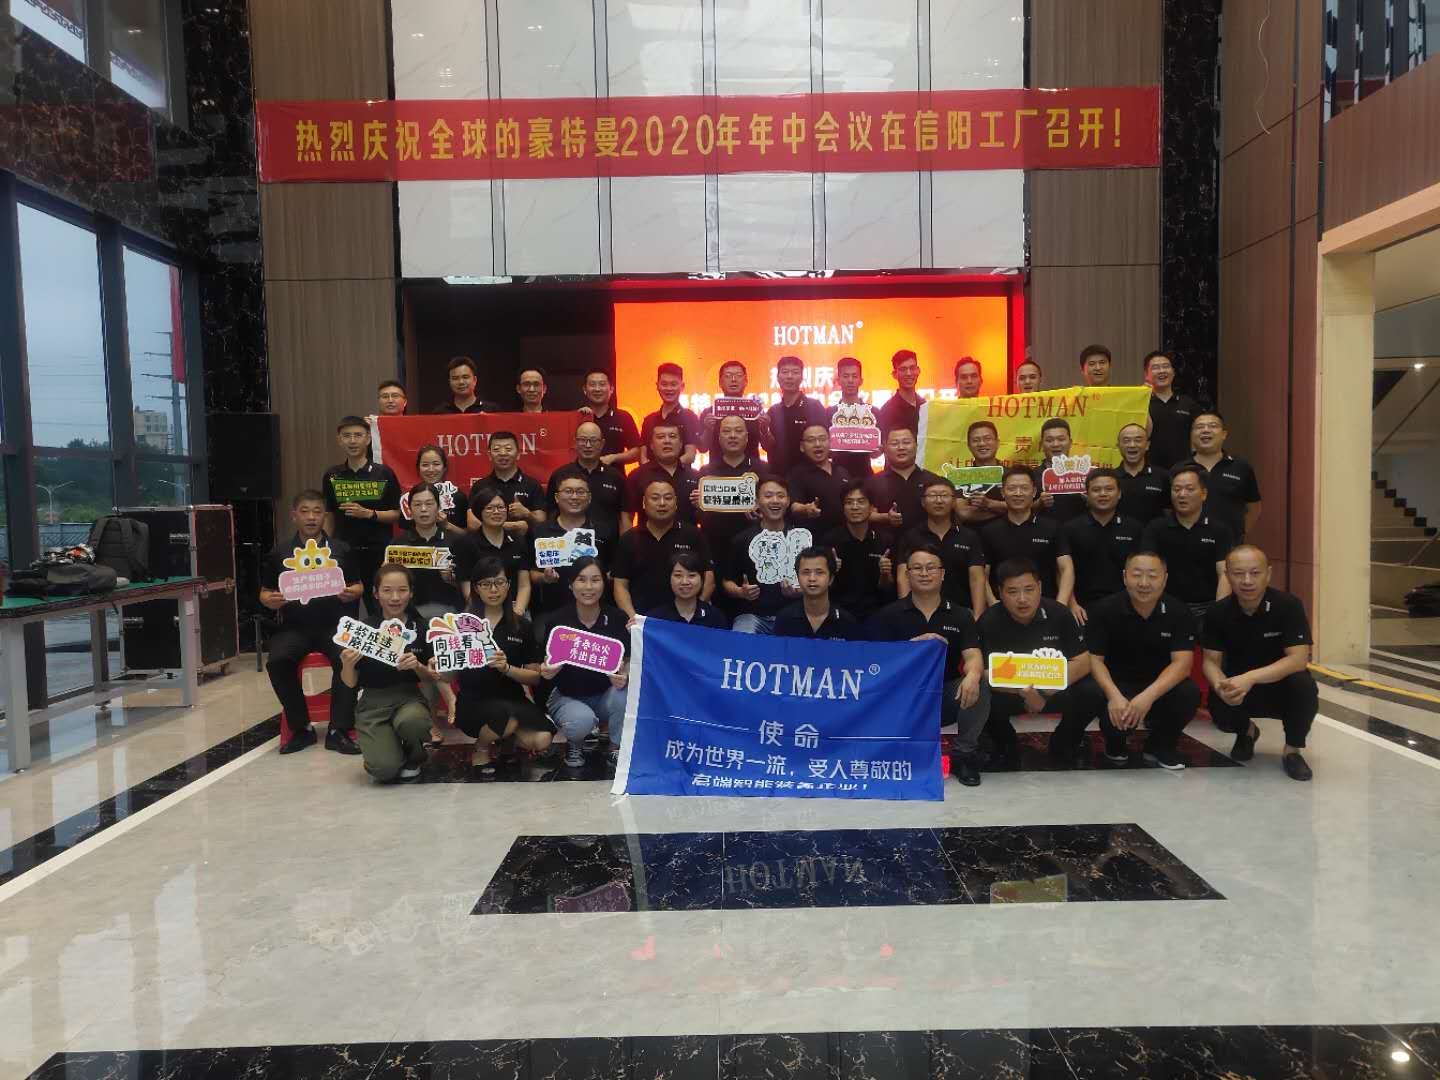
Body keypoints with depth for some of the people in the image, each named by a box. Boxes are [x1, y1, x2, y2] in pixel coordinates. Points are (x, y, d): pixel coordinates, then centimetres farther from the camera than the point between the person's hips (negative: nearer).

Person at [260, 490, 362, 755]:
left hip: (334, 624, -1)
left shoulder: (340, 550, 9)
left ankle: (338, 730, -17)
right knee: (276, 661, -27)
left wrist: (352, 593, -11)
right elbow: (265, 592, 13)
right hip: (295, 626, 1)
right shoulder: (280, 554, 9)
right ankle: (301, 728, -8)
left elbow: (358, 586, 13)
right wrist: (271, 601, -11)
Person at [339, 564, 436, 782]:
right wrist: (347, 665, -21)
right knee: (385, 769, -22)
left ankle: (413, 757, 1)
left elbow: (430, 678, 5)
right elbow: (351, 683, 1)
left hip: (409, 697, 1)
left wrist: (417, 667, -16)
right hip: (373, 703, -1)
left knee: (410, 722, -35)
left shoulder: (420, 627, -3)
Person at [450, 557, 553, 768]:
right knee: (505, 717, -35)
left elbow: (536, 677, 2)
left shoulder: (522, 626, 6)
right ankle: (482, 747, 0)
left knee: (541, 740, -26)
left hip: (512, 701, 2)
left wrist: (507, 668, -15)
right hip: (473, 703, -2)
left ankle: (506, 737, 9)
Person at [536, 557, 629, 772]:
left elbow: (628, 661, -1)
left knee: (624, 695, -32)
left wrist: (624, 675, -25)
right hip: (566, 697, -1)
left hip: (605, 696, 2)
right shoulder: (555, 621, -10)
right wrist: (546, 671, -26)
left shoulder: (617, 619, -8)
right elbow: (544, 668, -1)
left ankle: (618, 752, -5)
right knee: (583, 720, -34)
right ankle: (574, 747, 5)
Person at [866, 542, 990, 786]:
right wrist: (916, 643, -21)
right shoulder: (889, 615, 3)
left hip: (946, 697, 1)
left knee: (979, 688, -27)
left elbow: (973, 656, -8)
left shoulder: (959, 616, 6)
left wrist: (972, 675, -32)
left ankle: (964, 755, -4)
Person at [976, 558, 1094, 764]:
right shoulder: (990, 621, -16)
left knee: (1089, 694, -26)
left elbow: (1083, 662, -11)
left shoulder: (1058, 613, -11)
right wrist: (1023, 691, -39)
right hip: (1009, 691, -1)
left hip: (1053, 690, 2)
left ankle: (1062, 745, 5)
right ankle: (1007, 748, 2)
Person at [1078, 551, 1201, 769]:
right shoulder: (1104, 610, -13)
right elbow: (1094, 659, -15)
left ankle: (1161, 745, 3)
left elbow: (1181, 662, -20)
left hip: (1160, 686, 1)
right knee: (1093, 695, -34)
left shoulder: (1179, 612, -11)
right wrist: (1114, 695, -35)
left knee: (1189, 694, -30)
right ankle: (1117, 742, 5)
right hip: (1116, 684, -1)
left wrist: (1148, 695, -37)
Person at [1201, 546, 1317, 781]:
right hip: (1238, 688, 2)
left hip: (1281, 686, -1)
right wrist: (1220, 685, -33)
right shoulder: (1218, 613, -11)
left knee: (1303, 685, -34)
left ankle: (1292, 751, -5)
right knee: (1220, 712, -28)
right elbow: (1211, 661, -9)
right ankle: (1246, 731, 14)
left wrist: (1250, 678, -38)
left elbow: (1299, 659, -26)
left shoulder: (1289, 606, -18)